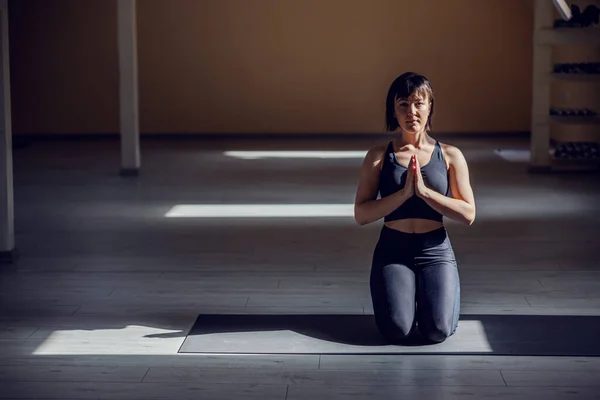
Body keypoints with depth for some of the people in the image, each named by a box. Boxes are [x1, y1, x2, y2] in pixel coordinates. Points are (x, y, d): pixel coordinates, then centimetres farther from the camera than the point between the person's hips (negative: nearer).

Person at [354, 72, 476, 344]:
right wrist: (404, 193, -17)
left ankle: (433, 294, 17)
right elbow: (361, 215, -4)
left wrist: (424, 191, -14)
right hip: (393, 251, 0)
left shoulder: (450, 156, 4)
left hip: (436, 251, 1)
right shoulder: (378, 156, 2)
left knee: (437, 330, -20)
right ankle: (404, 295, 16)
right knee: (397, 331, -21)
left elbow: (468, 214, -3)